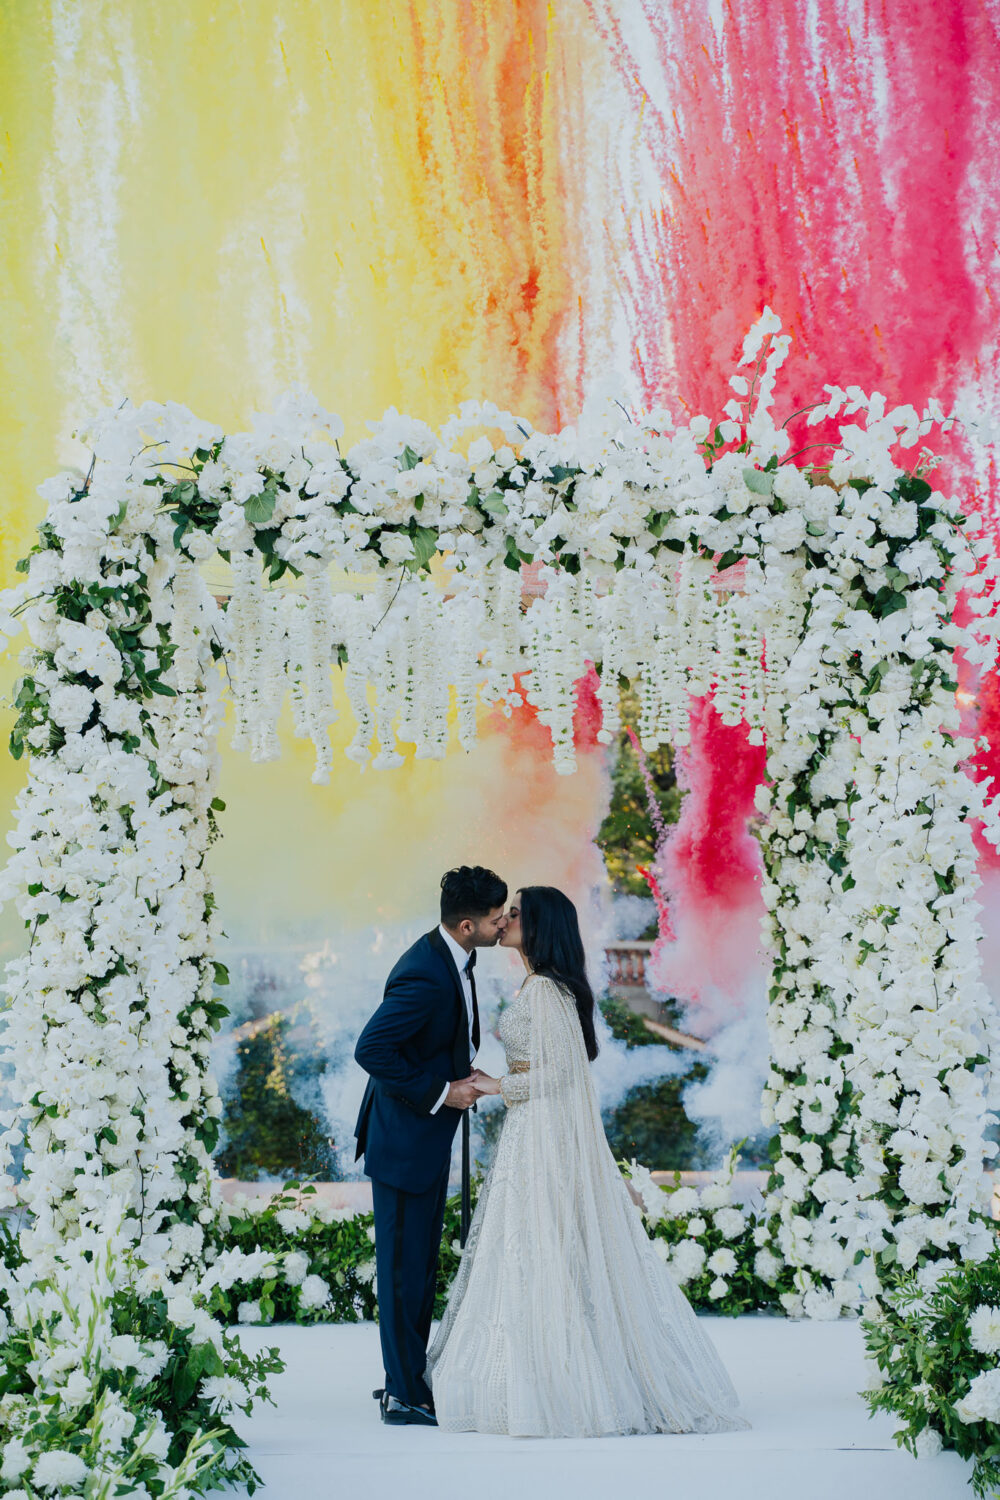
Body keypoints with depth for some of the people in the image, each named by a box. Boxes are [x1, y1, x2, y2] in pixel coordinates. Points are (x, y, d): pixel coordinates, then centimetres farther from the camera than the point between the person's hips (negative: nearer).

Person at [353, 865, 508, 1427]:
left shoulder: (453, 959, 6)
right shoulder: (425, 976, -26)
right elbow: (371, 1049, -28)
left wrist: (461, 1077, 6)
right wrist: (439, 1093, -21)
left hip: (427, 1136, 10)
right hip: (405, 1141, -10)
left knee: (420, 1263, 17)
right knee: (405, 1265, -1)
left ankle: (408, 1381, 27)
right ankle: (406, 1395, 8)